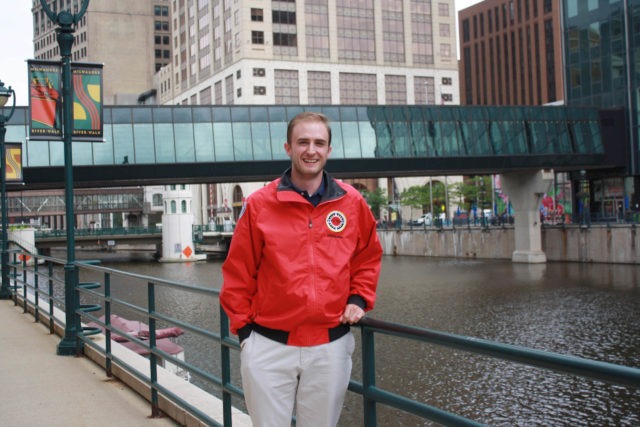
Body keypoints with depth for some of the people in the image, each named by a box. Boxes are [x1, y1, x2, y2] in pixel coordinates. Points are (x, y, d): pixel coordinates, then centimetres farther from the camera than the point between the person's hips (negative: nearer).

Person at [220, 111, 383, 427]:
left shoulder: (352, 202, 2)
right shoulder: (259, 204, -3)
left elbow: (368, 257, 16)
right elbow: (239, 272, 1)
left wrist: (358, 300, 4)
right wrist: (242, 326, 0)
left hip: (331, 345, 2)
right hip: (269, 346, -1)